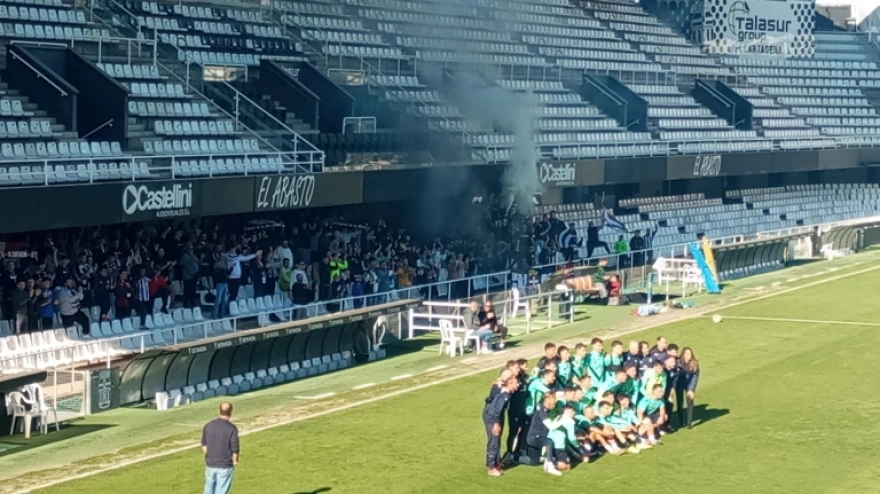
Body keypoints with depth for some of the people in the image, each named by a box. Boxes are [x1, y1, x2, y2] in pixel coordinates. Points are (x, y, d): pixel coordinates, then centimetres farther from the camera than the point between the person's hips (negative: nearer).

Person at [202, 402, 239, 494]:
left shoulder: (208, 425, -1)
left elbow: (204, 444, 9)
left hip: (210, 465, 4)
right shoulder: (232, 428, -16)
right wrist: (235, 461, 4)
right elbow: (234, 448, -13)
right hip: (225, 466, -4)